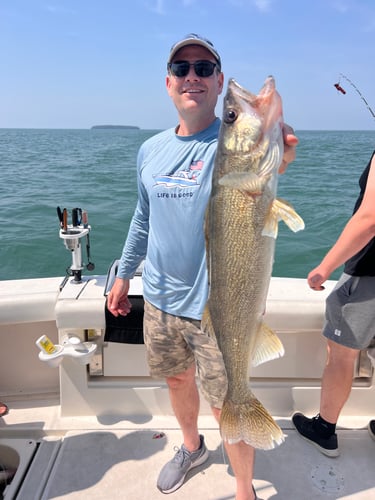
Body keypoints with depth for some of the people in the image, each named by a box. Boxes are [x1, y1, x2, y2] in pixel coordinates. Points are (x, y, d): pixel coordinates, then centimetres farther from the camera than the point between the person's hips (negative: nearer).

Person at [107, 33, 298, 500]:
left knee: (229, 407, 7)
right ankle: (192, 447, 55)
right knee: (176, 379, 24)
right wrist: (124, 274, 17)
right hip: (160, 299, 6)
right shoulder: (150, 150, 4)